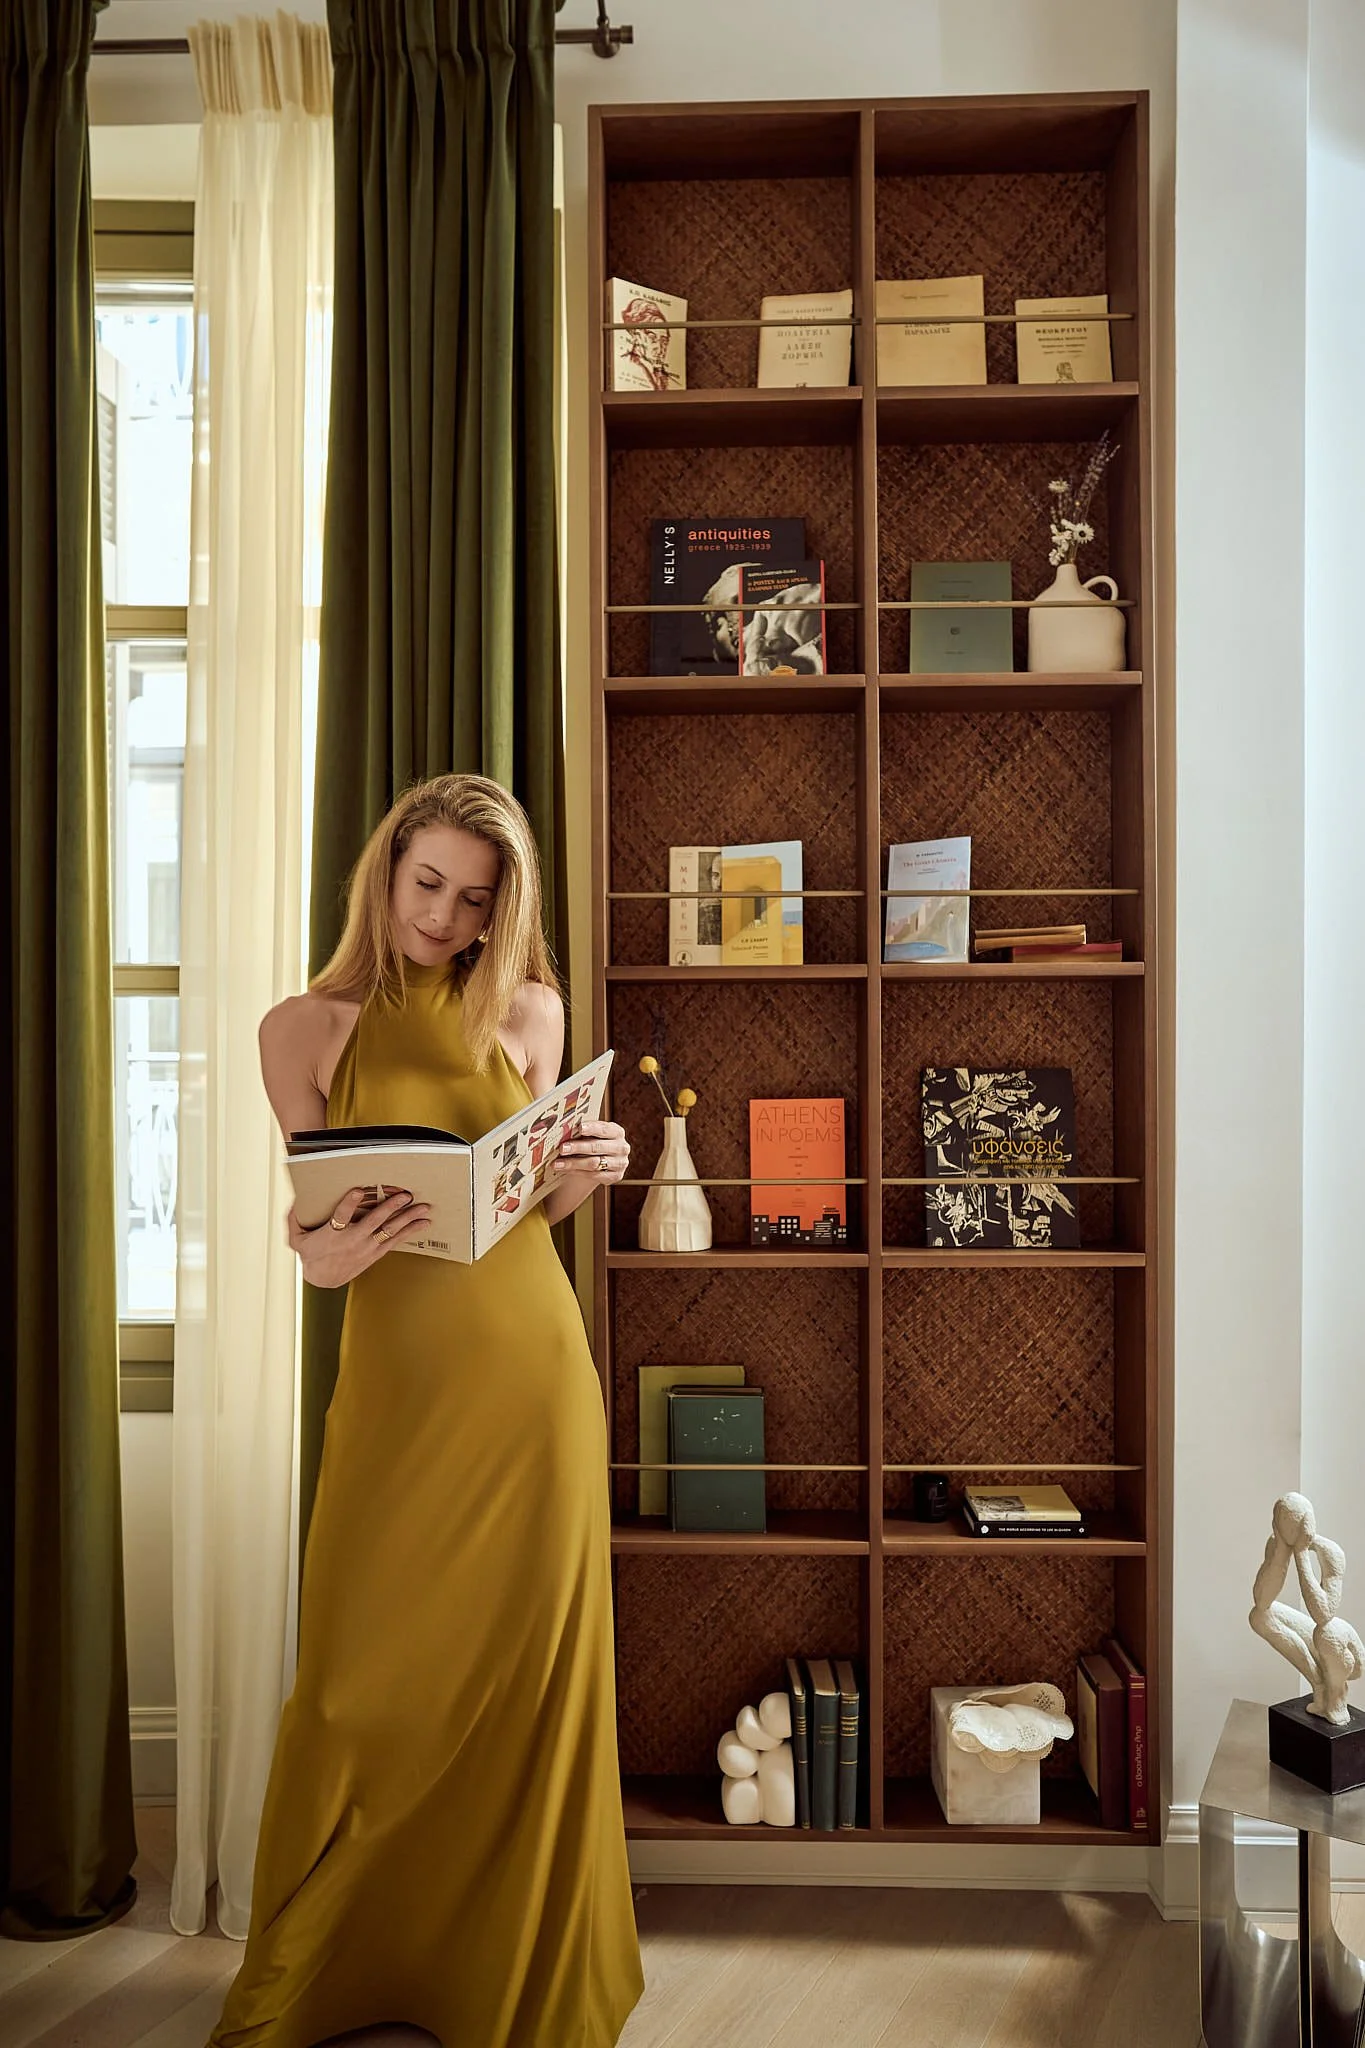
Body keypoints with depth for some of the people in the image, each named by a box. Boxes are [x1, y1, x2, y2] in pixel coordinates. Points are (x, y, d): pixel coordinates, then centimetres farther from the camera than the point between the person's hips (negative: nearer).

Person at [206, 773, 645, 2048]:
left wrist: (587, 1173, -11)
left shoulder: (527, 1013, 7)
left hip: (528, 1359, 1)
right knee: (362, 1679, 5)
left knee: (530, 1672, 7)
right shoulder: (305, 1028, 3)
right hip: (395, 1377, -1)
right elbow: (308, 1229, 2)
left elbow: (535, 1202, 11)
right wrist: (329, 1254, -20)